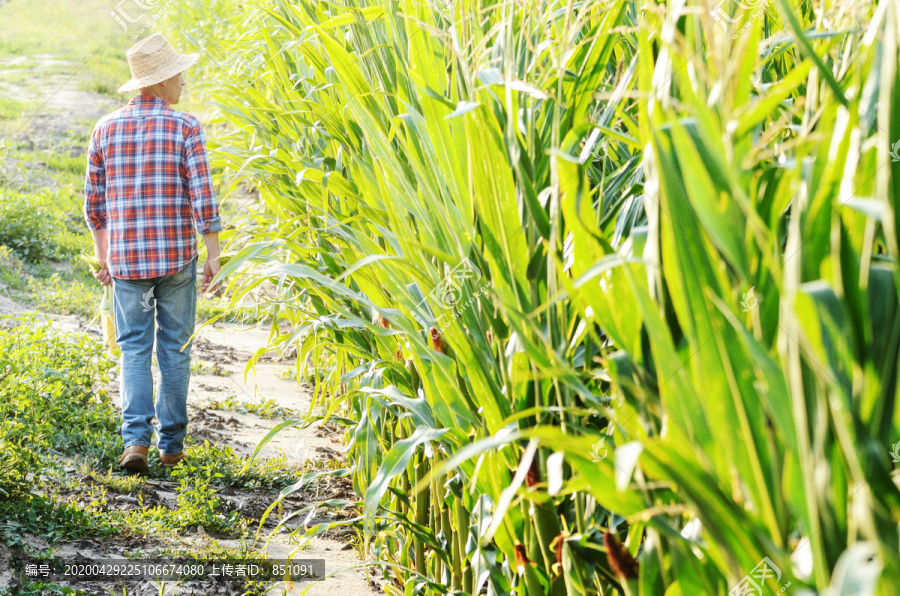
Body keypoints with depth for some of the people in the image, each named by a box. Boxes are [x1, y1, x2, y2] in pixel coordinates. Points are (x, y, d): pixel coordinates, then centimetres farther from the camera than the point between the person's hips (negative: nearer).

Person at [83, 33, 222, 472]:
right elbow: (202, 197, -11)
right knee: (174, 349, 10)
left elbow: (94, 203, 7)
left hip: (126, 259, 2)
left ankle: (136, 438, -8)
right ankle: (171, 443, 15)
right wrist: (214, 256, -4)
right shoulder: (185, 128, -7)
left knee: (134, 349, 9)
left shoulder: (106, 128, 3)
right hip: (177, 256, -2)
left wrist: (104, 257, 17)